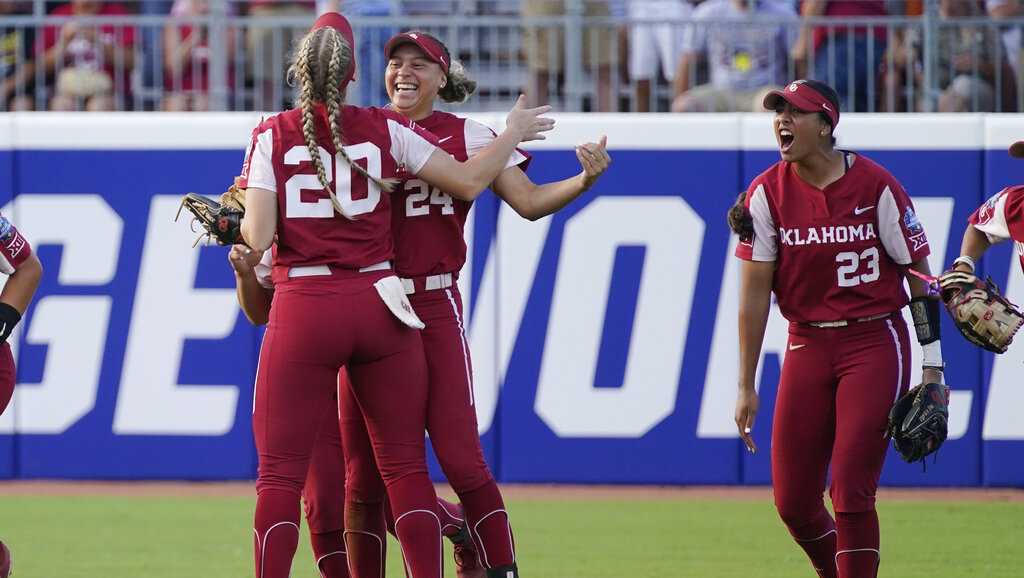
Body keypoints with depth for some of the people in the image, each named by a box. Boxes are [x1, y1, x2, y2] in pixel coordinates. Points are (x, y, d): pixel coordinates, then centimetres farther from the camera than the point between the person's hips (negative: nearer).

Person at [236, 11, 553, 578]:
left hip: (303, 311, -2)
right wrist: (514, 133, 23)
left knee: (280, 472, 1)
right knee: (405, 466, 8)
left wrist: (235, 218, 15)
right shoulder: (384, 129, 3)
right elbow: (469, 180, 7)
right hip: (380, 307, 2)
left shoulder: (271, 136, -1)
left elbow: (258, 238, -8)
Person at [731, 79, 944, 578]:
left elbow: (919, 274, -2)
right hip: (807, 346, 4)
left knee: (851, 493, -11)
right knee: (792, 501, 3)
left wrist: (932, 368, -5)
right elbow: (755, 292, 0)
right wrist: (746, 386, -2)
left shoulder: (875, 186, -8)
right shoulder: (767, 193, -2)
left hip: (875, 344, -4)